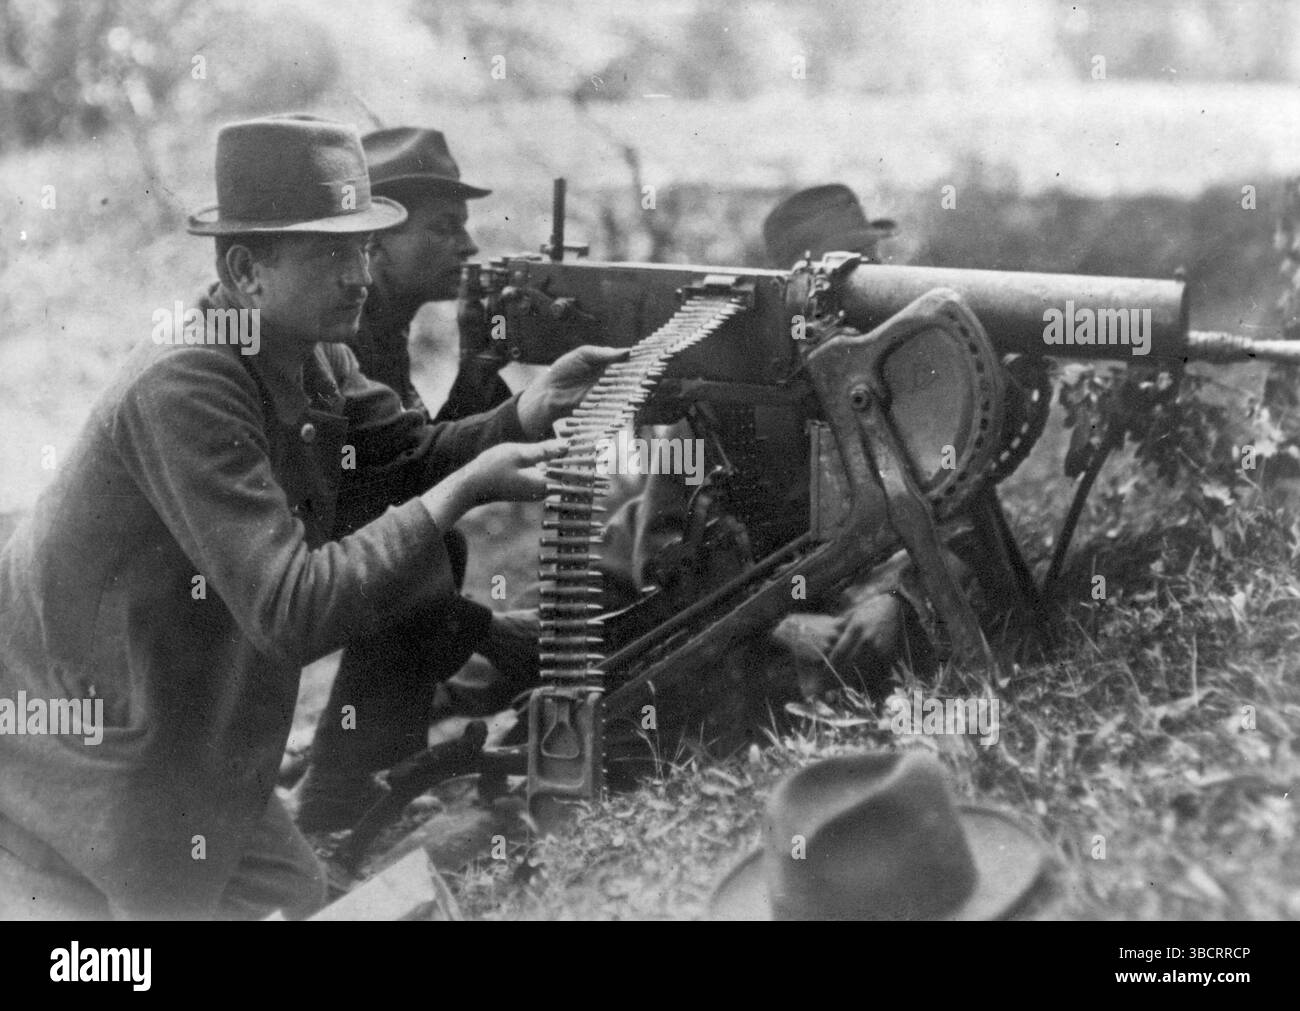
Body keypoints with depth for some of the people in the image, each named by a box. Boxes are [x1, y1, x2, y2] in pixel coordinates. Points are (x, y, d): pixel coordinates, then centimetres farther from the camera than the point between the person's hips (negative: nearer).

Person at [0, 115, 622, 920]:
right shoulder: (186, 387, -30)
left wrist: (525, 416, -14)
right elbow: (290, 613, -33)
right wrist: (463, 492, -32)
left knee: (299, 897, 14)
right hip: (74, 755, -9)